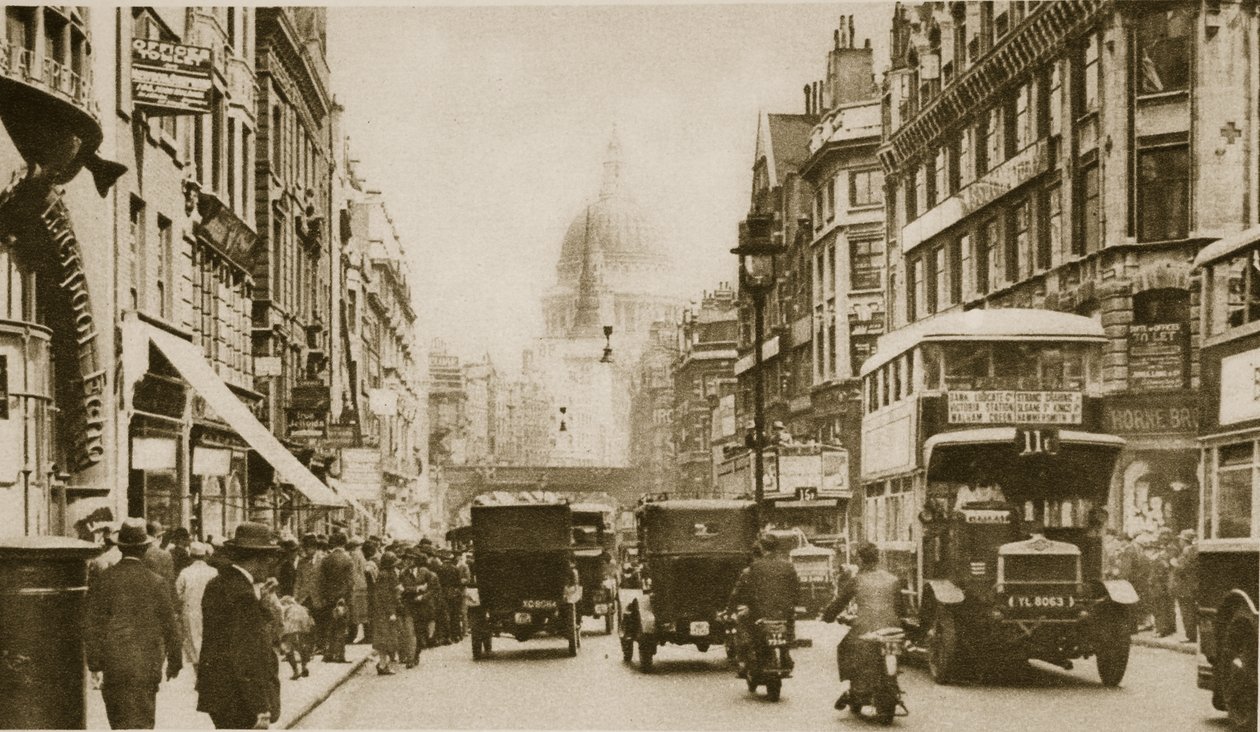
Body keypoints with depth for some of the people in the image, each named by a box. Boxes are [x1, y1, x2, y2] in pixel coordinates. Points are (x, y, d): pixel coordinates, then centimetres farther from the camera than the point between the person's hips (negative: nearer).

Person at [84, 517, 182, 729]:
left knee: (119, 722, 14)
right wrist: (174, 661, 12)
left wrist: (94, 661, 6)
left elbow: (93, 623, -2)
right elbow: (169, 626, 1)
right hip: (146, 665, -1)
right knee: (142, 722, 3)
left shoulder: (103, 579, -3)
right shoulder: (156, 583, -5)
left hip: (114, 666, 1)